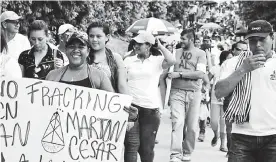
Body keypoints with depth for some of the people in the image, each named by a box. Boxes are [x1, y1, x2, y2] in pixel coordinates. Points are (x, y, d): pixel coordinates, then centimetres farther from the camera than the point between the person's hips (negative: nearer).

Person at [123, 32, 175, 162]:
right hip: (131, 107, 0)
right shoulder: (128, 60, 9)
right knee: (132, 145, -6)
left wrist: (160, 46, -2)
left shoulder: (157, 60, 4)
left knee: (147, 147, 9)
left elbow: (171, 61, -15)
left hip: (151, 109, 0)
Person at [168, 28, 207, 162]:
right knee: (177, 122, -13)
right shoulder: (176, 52, 10)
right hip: (177, 91, 0)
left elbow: (200, 73, -9)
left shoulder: (200, 53, 3)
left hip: (194, 93, 0)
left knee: (192, 126, 5)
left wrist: (179, 74, -13)